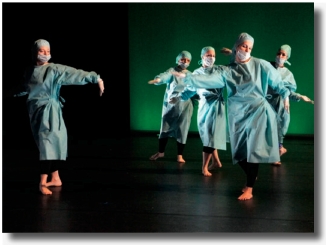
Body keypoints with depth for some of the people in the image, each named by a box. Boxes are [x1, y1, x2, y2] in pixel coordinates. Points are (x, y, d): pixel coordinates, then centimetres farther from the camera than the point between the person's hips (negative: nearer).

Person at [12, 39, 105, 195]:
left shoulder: (55, 69, -7)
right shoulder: (29, 72, 10)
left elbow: (76, 74, -17)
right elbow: (23, 89, 27)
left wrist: (96, 78, -28)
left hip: (49, 112, -5)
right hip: (36, 113, 6)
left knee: (48, 144, -12)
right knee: (47, 146, 10)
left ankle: (43, 182, -11)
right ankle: (55, 178, 19)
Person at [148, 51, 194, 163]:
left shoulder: (191, 75, 8)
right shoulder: (172, 71, -6)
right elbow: (165, 75, -28)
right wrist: (157, 79, -49)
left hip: (185, 106, 2)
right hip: (170, 105, -2)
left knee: (182, 130, 2)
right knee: (165, 128, 6)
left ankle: (179, 155, 14)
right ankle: (160, 152, 22)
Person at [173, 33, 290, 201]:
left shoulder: (260, 65, -1)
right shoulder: (227, 71, 2)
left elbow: (276, 80, 8)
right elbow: (209, 80, -6)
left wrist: (285, 95, 10)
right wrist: (187, 77, -14)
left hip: (257, 111, -3)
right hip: (238, 114, 3)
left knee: (253, 149, -9)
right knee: (239, 151, 7)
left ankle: (249, 188, -2)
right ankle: (252, 177, 34)